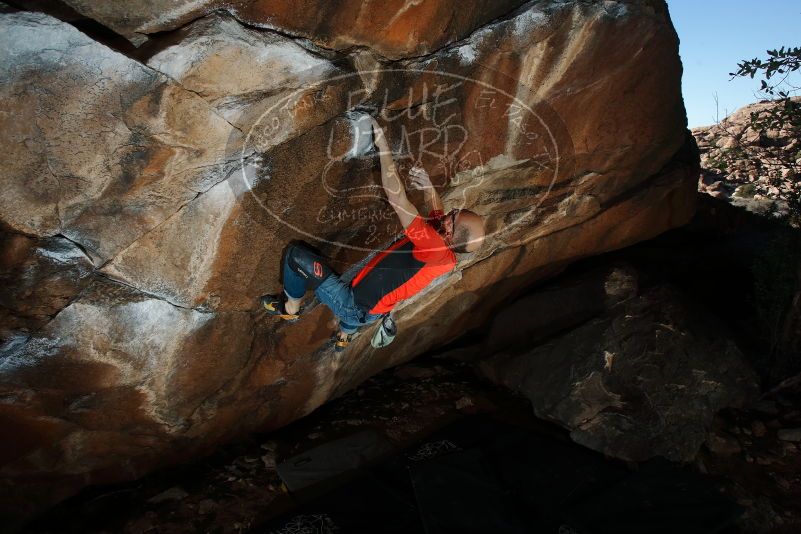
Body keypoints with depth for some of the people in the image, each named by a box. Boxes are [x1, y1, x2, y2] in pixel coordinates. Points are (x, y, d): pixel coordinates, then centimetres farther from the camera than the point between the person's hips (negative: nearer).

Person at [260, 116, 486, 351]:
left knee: (296, 255, -8)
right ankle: (345, 335, 62)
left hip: (354, 307, -9)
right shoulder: (449, 257, -5)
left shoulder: (435, 248, -31)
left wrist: (382, 143, -28)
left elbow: (397, 198, -34)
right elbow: (437, 210, 15)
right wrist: (427, 185, -5)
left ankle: (289, 307, 16)